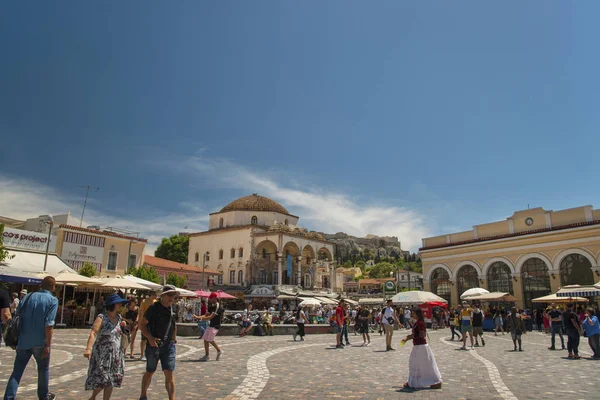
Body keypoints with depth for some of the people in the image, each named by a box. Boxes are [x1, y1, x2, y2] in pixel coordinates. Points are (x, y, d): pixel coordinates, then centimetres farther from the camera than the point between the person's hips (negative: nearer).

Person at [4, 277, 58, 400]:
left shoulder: (28, 296, 6)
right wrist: (48, 345, -12)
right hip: (40, 342, -3)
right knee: (43, 369, 14)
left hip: (24, 341, 4)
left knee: (17, 371, 10)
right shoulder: (53, 300, -9)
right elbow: (49, 325, -16)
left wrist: (17, 339, 16)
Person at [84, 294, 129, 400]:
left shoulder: (119, 317, 7)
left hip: (116, 355, 6)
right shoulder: (102, 318, -12)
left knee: (111, 380, 9)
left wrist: (123, 326, -1)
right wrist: (88, 349, -40)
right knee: (101, 379, -1)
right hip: (102, 354, -6)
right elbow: (93, 333, -26)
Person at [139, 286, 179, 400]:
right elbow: (142, 324, -9)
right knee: (150, 372, 14)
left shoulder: (173, 308, 4)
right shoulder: (154, 307, -11)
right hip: (154, 344, -3)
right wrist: (150, 338, -21)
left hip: (169, 345, 3)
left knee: (169, 373, -3)